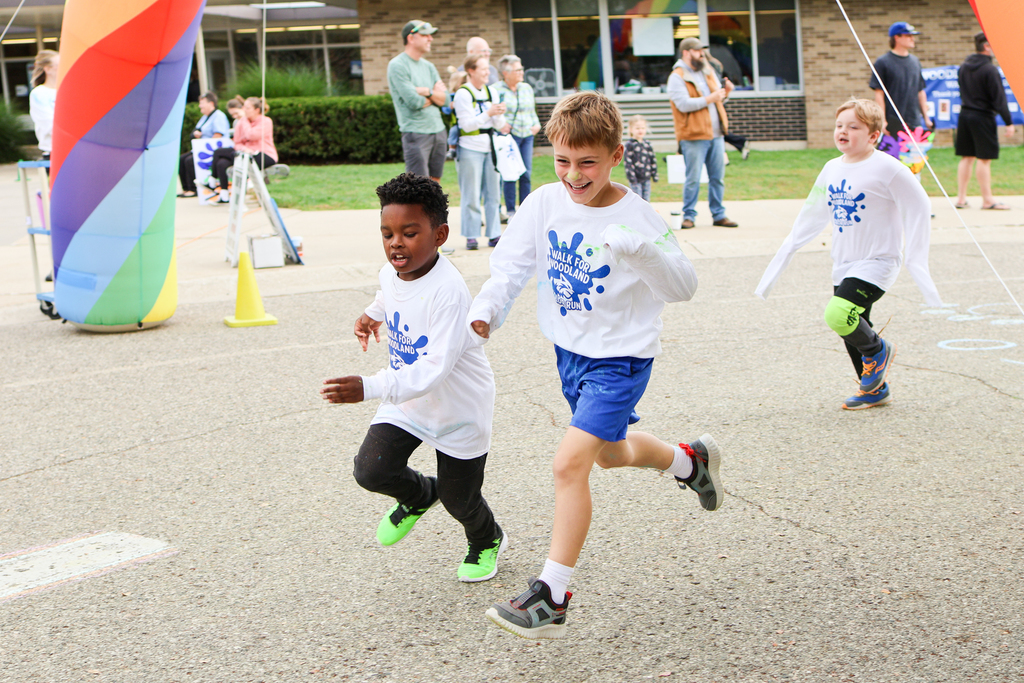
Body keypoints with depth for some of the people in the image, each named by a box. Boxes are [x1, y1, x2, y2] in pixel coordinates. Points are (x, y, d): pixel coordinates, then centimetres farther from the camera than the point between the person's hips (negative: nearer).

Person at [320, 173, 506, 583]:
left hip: (458, 408, -6)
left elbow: (434, 368, -40)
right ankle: (418, 496, 22)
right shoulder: (391, 274, -10)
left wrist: (370, 388, -49)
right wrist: (373, 314, 33)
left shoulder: (447, 291, -34)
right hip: (405, 400, 6)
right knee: (371, 470, -13)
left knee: (459, 500, 9)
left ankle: (487, 541, 45)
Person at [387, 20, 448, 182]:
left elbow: (445, 100, 10)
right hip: (415, 132, -7)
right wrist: (435, 94, 3)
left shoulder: (428, 66, 16)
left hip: (439, 130, 7)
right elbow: (414, 101, -16)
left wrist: (428, 92, -10)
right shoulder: (397, 66, -8)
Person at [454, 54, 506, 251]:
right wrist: (488, 113, -23)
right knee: (471, 195, -3)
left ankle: (494, 234, 12)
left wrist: (500, 115, -11)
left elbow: (499, 125, 11)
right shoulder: (462, 94, -8)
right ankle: (471, 236, 3)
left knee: (492, 193, 7)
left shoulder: (490, 92, 11)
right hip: (470, 149, -6)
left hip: (489, 147, 6)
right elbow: (467, 124, -15)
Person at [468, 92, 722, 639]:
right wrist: (485, 312, -22)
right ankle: (689, 459, 57)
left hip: (620, 357, -7)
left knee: (570, 464, -18)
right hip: (569, 350, 7)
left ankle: (551, 599, -11)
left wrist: (640, 250, -41)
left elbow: (684, 287, -22)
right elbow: (511, 265, -4)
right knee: (609, 453, 26)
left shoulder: (638, 217, -20)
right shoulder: (544, 204, -7)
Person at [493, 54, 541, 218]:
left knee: (526, 173, 4)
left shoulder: (526, 88, 15)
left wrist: (536, 124, 8)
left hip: (527, 135, 6)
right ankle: (511, 211, 4)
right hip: (509, 136, -5)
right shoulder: (496, 90, -5)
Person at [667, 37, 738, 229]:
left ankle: (718, 215, 14)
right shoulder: (677, 77, -6)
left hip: (716, 134, 7)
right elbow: (684, 104, -18)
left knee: (718, 177, 7)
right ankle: (688, 216, 5)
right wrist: (710, 98, -18)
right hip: (694, 136, -6)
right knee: (693, 179, -5)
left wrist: (725, 92, 1)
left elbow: (718, 99, 24)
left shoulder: (708, 72, 17)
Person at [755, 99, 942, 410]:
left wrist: (916, 260, -11)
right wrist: (785, 253, 18)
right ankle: (875, 391, 29)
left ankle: (878, 350, 5)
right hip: (843, 264, 7)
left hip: (877, 262, -7)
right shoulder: (832, 169, 6)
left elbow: (919, 209, -9)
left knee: (839, 314, -24)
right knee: (851, 330, 11)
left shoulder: (887, 168, -13)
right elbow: (813, 215, 19)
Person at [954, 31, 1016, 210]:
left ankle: (961, 197, 13)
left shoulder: (964, 66, 8)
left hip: (964, 114, 7)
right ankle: (988, 199, 3)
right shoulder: (989, 69, -15)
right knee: (984, 159, -2)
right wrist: (1008, 122, -11)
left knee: (966, 158, 12)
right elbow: (999, 98, -15)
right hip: (983, 117, -7)